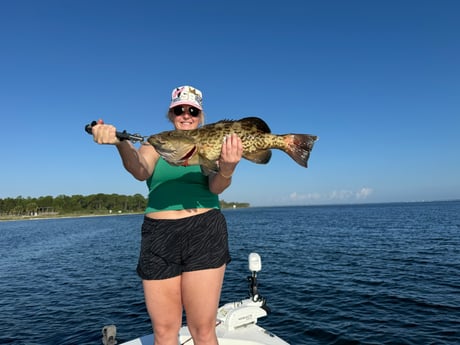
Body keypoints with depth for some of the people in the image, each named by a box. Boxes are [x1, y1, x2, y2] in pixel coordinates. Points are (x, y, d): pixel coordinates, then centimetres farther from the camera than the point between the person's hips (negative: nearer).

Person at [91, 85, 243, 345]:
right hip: (159, 236, 2)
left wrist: (227, 167, -32)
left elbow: (216, 186, -9)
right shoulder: (155, 146, 12)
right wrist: (121, 142, -31)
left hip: (204, 234, -1)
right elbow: (140, 171, -10)